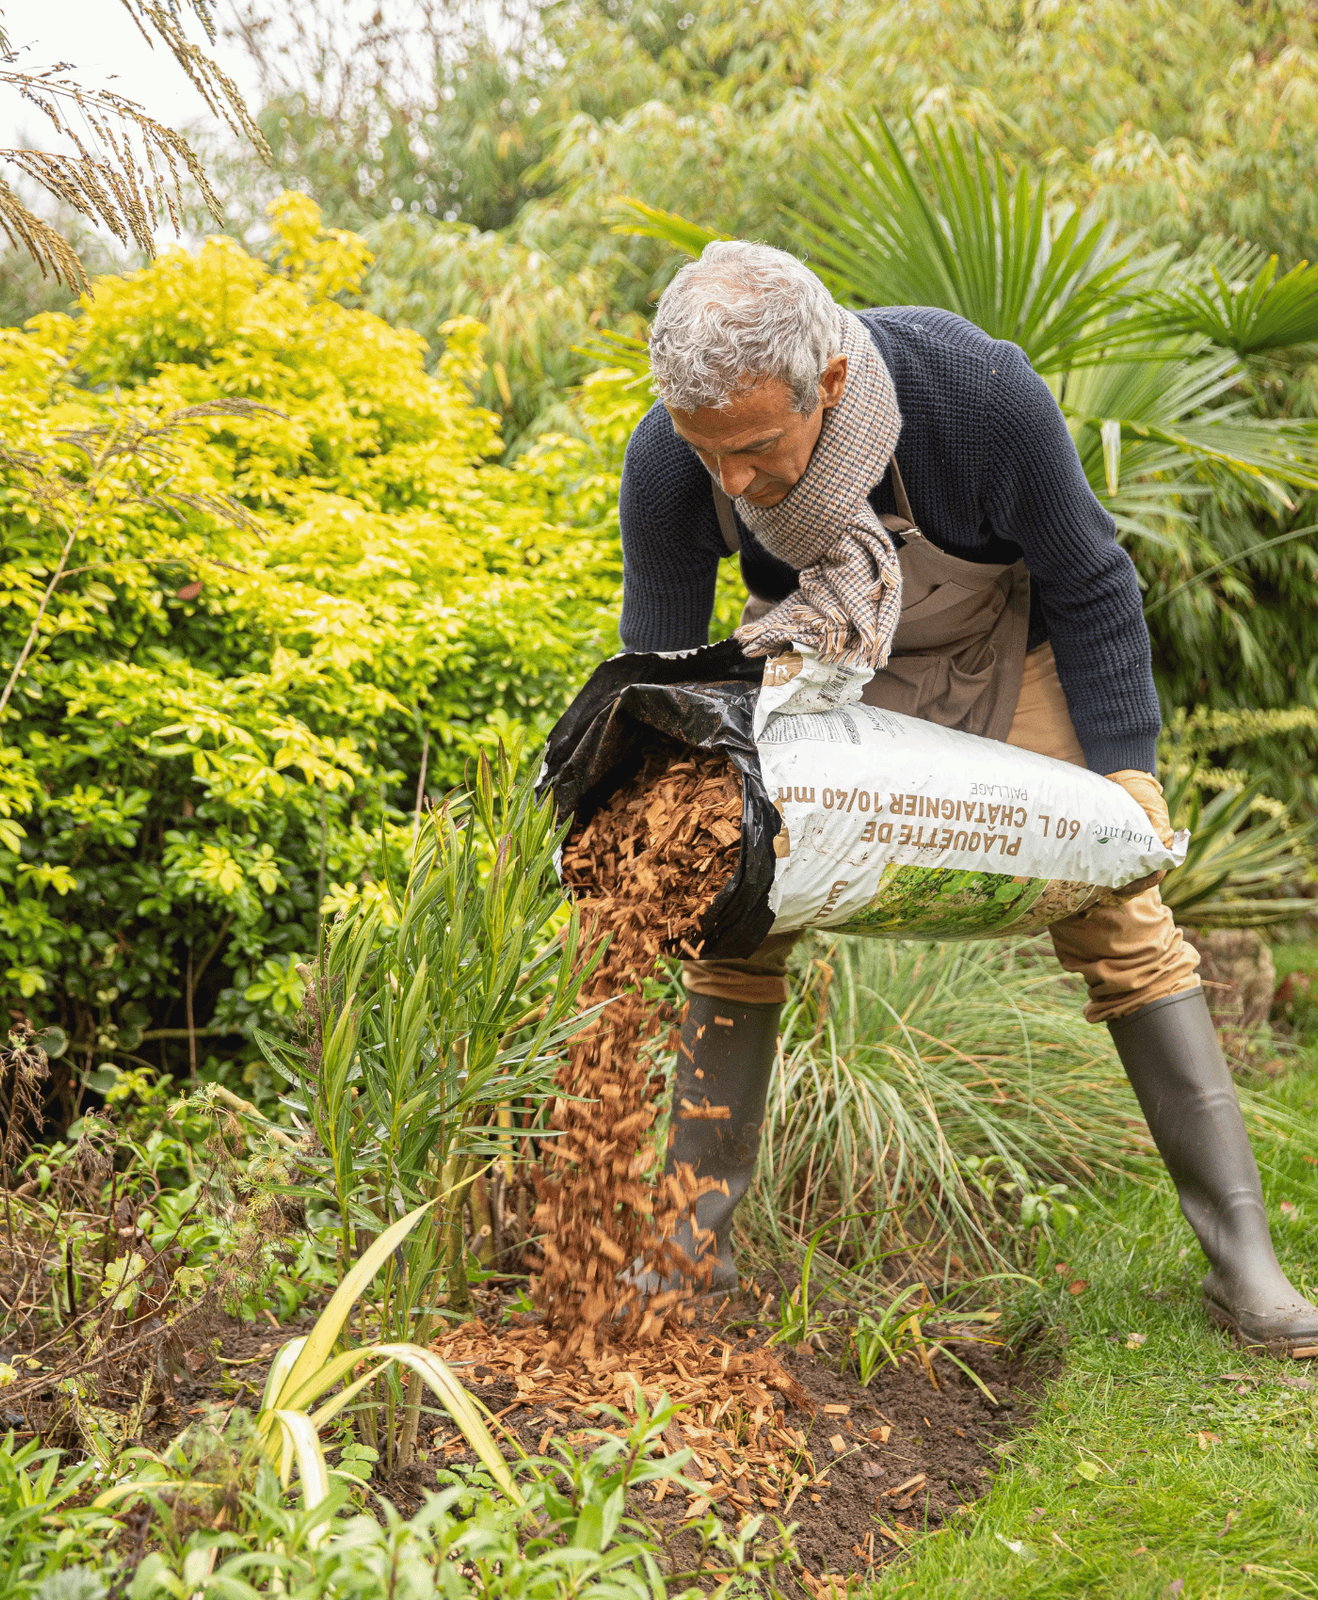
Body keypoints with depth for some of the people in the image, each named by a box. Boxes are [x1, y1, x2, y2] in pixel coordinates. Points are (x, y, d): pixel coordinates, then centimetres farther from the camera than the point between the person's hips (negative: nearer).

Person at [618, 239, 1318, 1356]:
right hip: (818, 657, 2)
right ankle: (696, 1240, 5)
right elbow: (657, 665, -14)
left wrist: (1123, 775, -19)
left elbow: (1089, 584, -20)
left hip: (1007, 645, -2)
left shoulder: (981, 392, -38)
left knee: (1116, 915, -8)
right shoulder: (670, 464, -30)